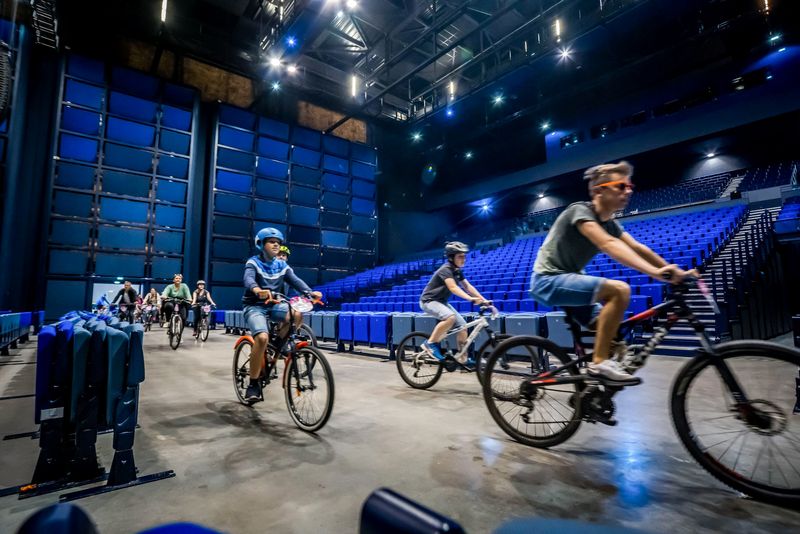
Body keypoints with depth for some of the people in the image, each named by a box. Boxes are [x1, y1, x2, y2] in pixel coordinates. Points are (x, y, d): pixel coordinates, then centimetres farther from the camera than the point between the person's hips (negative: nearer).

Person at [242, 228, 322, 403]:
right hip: (254, 306, -4)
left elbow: (295, 280, -9)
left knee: (297, 315, -27)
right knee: (262, 337, -30)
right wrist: (257, 290, -52)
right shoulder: (253, 262, -6)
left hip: (274, 305, 4)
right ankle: (253, 384, -13)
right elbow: (248, 279, -27)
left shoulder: (282, 265, 6)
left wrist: (310, 292, -30)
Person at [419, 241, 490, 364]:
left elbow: (467, 286, 3)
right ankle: (430, 343, -19)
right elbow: (453, 287, -37)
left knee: (463, 326, 0)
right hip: (429, 301, -9)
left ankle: (464, 359, 9)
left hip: (442, 301, 9)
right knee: (450, 317, -34)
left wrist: (483, 299, -6)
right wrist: (470, 298, -50)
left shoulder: (457, 271, 5)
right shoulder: (445, 270, -22)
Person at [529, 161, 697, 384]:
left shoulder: (610, 223, 11)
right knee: (619, 289, -26)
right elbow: (609, 244, -31)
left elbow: (637, 248, 3)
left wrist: (675, 272, -8)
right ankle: (599, 363, -20)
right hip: (549, 281, -9)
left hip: (568, 280, 9)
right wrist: (654, 272, -40)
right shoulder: (580, 210, -16)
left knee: (614, 338, 7)